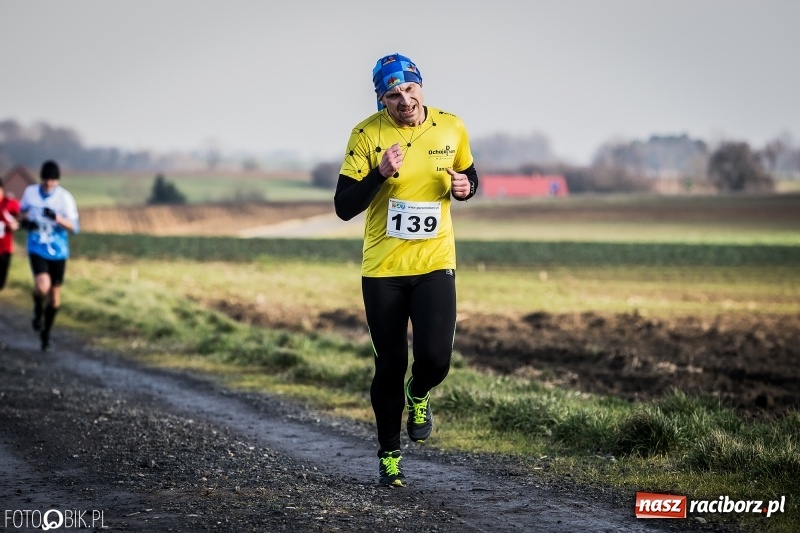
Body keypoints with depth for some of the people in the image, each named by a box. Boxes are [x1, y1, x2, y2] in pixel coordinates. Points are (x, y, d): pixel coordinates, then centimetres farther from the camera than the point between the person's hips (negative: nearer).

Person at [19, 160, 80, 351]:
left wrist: (56, 217, -32)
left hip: (58, 252, 0)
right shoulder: (30, 192, -3)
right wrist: (24, 221, -6)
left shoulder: (65, 197, -10)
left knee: (55, 294, 8)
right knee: (42, 285, -26)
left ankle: (46, 333, 30)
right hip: (37, 249, 0)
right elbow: (23, 211, 18)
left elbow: (73, 227, -14)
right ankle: (38, 312, 8)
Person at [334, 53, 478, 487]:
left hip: (435, 264, 1)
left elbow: (468, 176, 16)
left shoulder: (451, 127, -1)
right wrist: (380, 174, -27)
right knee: (390, 365, 5)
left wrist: (465, 187, -8)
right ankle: (388, 455, 25)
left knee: (435, 358, -15)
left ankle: (418, 395, 23)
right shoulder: (367, 135, -10)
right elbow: (343, 207, -12)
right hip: (382, 269, -1)